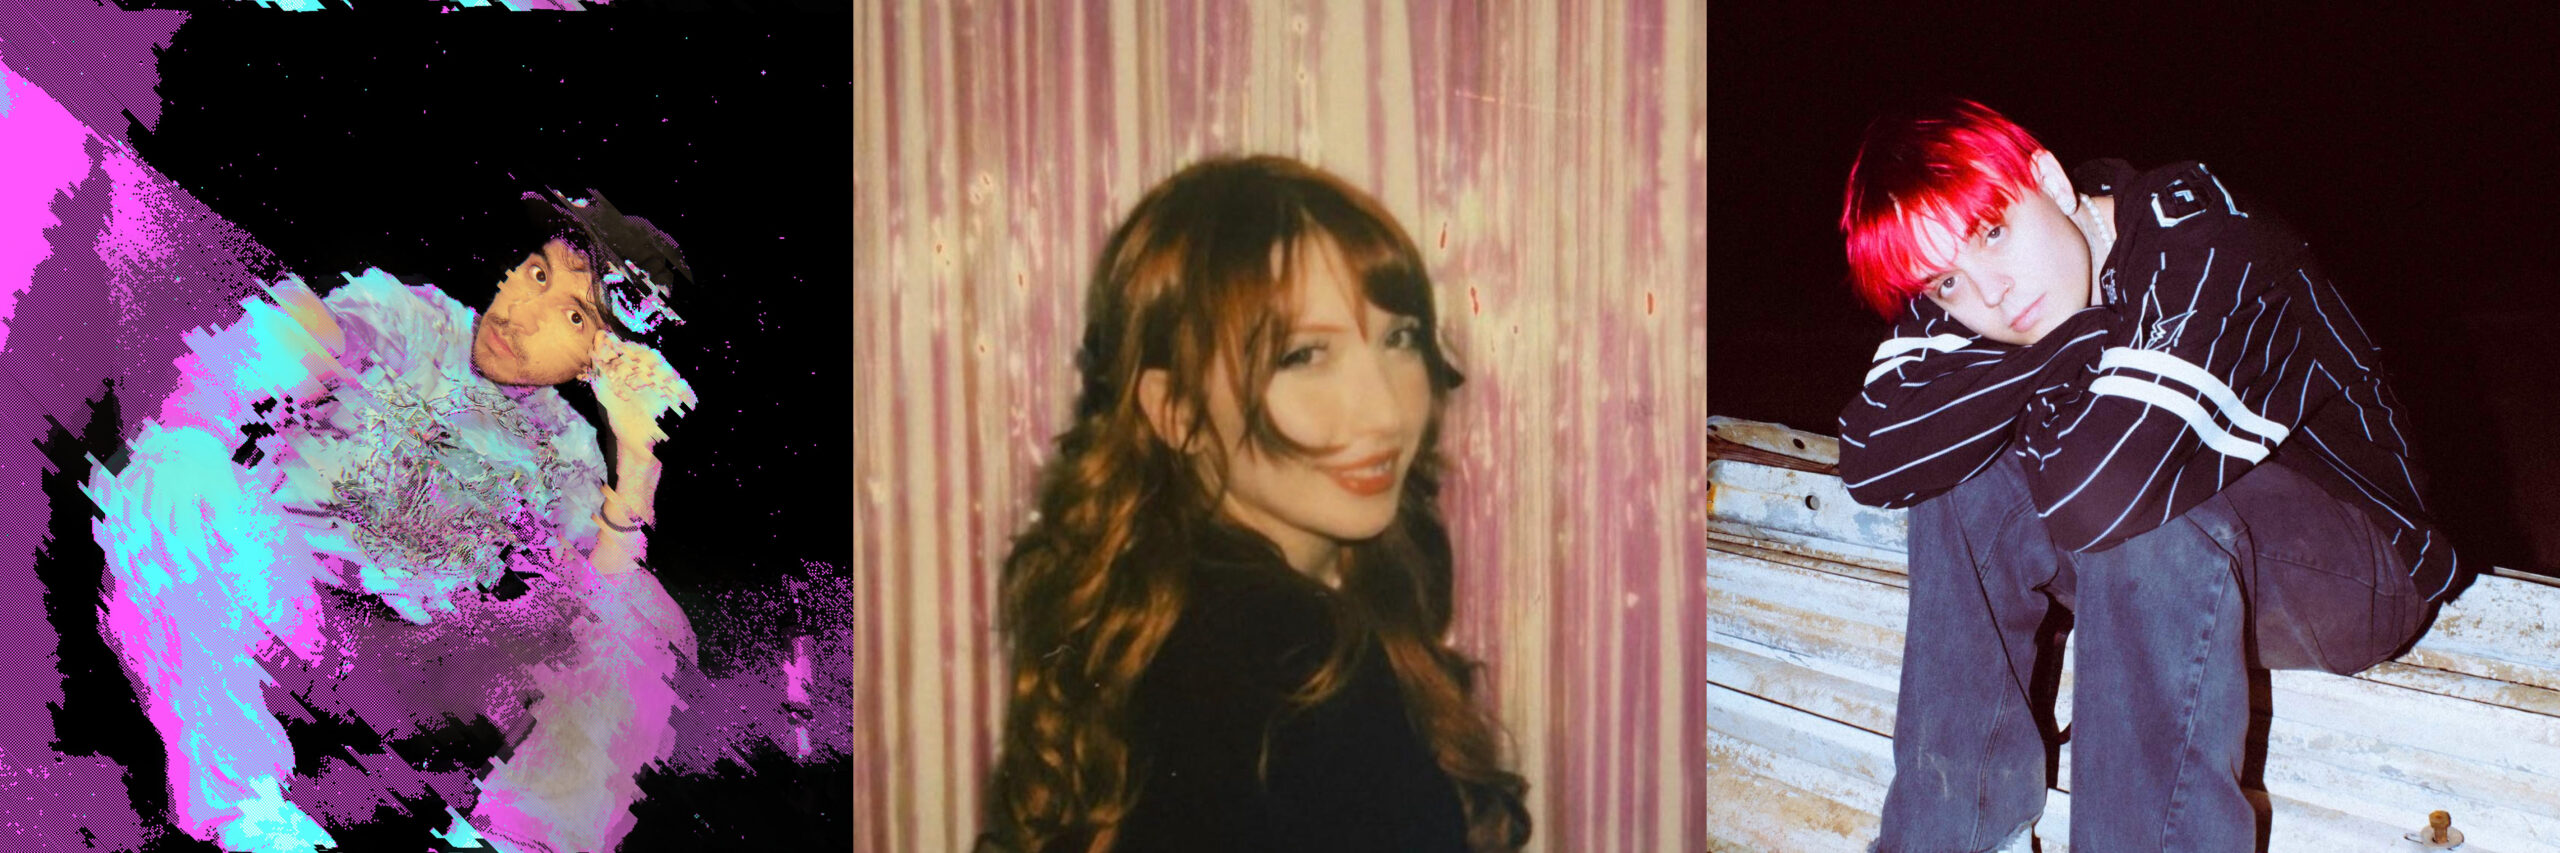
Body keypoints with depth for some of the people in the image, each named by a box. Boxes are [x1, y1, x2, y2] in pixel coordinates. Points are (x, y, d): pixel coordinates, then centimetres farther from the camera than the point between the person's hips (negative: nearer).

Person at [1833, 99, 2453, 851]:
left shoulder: (2210, 251, -31)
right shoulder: (1965, 294, -9)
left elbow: (2102, 495, -43)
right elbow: (1873, 460, -23)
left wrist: (2035, 397, -20)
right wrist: (2062, 349, -28)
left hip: (2363, 564, -7)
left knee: (2146, 533, -36)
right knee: (1959, 470, -14)